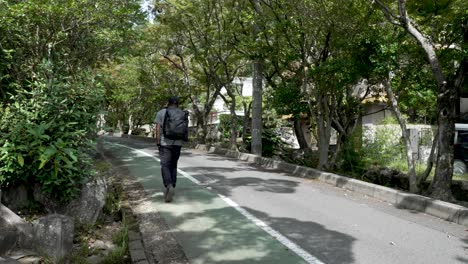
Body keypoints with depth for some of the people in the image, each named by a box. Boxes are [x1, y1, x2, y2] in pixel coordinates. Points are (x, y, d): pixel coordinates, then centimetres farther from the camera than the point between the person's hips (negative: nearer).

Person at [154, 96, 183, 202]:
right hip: (177, 144, 3)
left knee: (165, 166, -5)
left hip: (165, 143, -3)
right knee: (173, 166, 15)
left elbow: (158, 128, -7)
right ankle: (172, 187, 21)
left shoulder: (161, 112, 0)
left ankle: (169, 186, -25)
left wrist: (158, 142, -5)